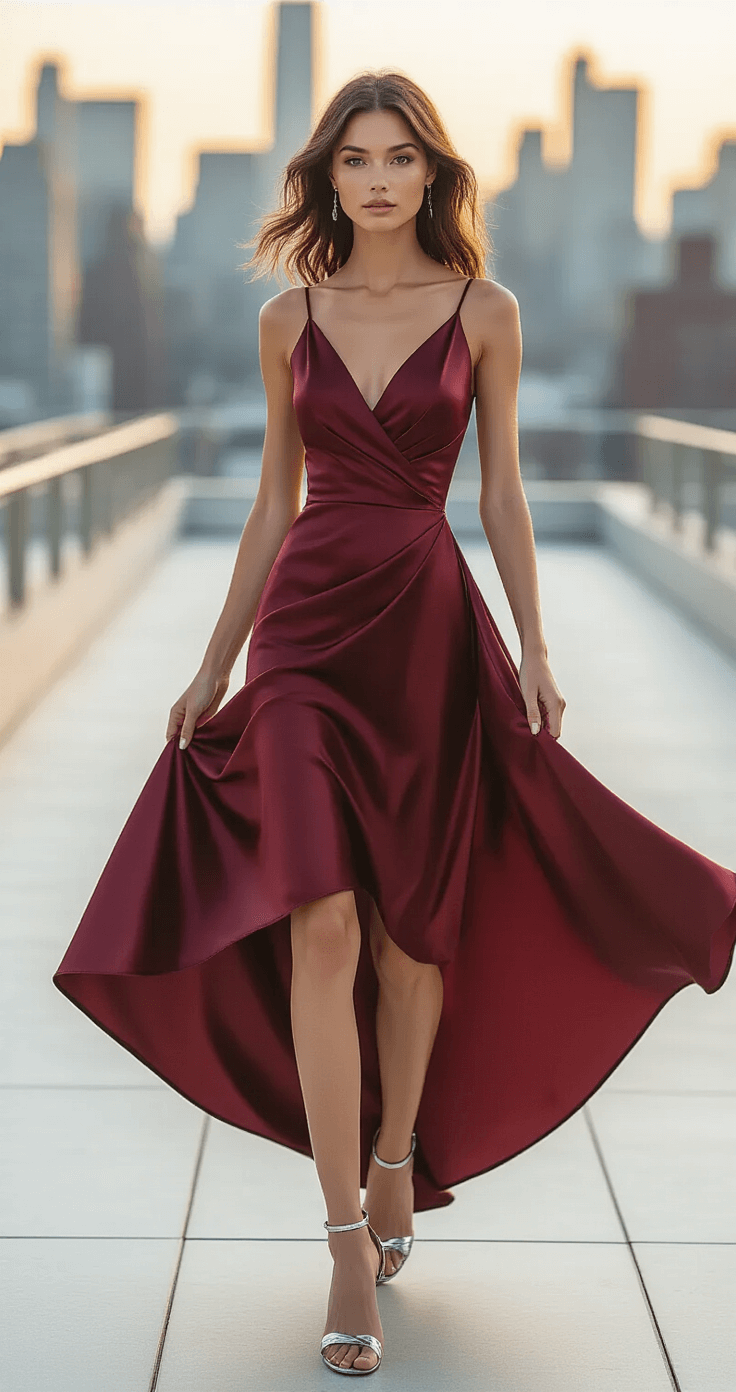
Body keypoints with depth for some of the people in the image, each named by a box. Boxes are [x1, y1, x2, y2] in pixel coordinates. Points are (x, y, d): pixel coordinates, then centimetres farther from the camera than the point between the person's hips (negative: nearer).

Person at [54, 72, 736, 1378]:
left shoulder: (484, 312, 3)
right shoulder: (290, 318, 7)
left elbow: (501, 495, 4)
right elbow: (274, 503, 11)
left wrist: (533, 649, -2)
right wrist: (214, 664, 12)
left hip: (430, 629, 0)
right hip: (307, 631, 1)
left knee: (412, 929, 8)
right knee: (321, 927, -10)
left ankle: (397, 1163, 31)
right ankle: (349, 1245, -6)